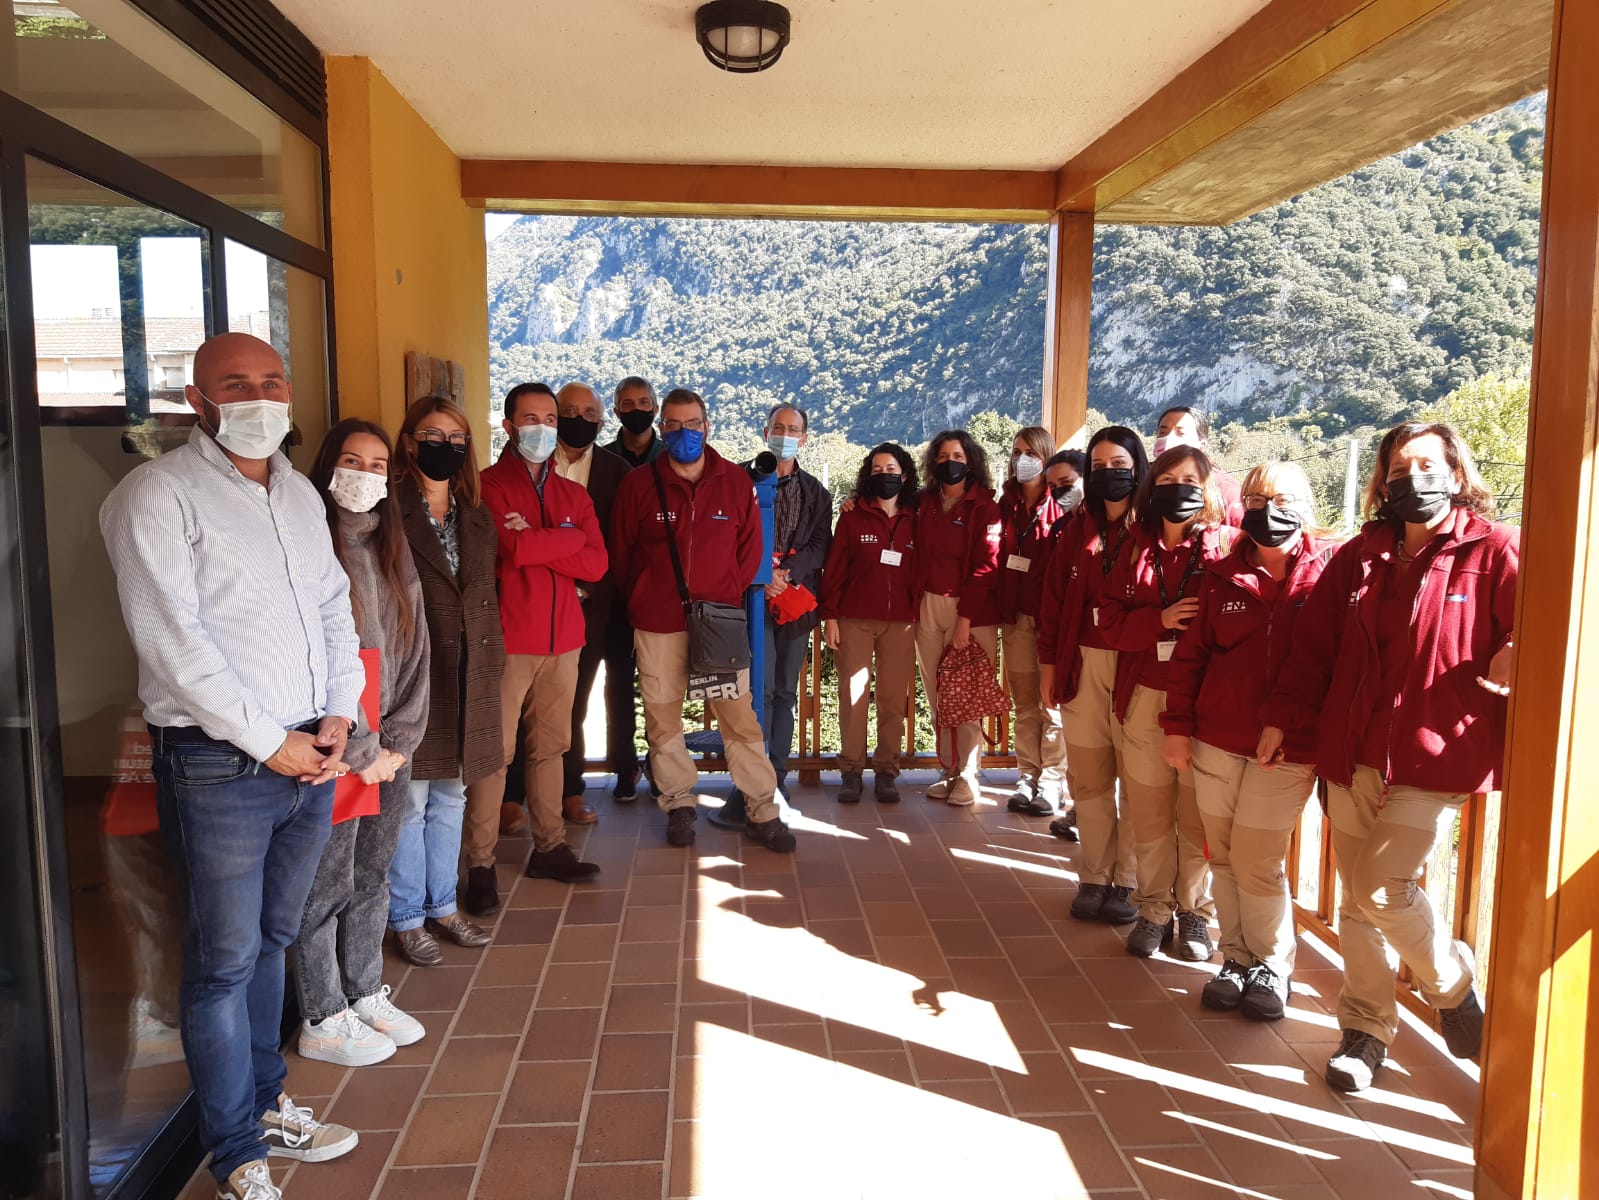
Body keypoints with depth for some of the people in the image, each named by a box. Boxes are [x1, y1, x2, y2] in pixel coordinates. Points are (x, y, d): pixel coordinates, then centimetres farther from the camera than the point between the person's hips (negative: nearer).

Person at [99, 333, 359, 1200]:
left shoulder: (299, 493, 13)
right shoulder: (158, 494, -9)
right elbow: (172, 640, -16)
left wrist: (337, 715, 0)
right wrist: (269, 742, -14)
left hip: (312, 756, 6)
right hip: (221, 766, -6)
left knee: (269, 943, 18)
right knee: (225, 961, 5)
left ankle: (266, 1106, 34)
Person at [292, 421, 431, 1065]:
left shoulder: (393, 551, 10)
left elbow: (414, 650, 9)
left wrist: (400, 741, 1)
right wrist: (361, 751, -12)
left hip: (390, 750, 6)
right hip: (334, 749, -6)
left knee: (373, 879, 16)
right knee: (329, 886, 5)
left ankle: (366, 995, 32)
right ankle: (323, 1021, 20)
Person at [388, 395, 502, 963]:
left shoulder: (476, 517, 12)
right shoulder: (390, 512, -8)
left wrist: (491, 686, 12)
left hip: (466, 681, 6)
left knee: (450, 797, 16)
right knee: (410, 801, 4)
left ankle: (442, 906, 30)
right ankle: (407, 918, 20)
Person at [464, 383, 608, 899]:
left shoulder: (573, 494, 16)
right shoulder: (486, 486, -1)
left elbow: (596, 563, 3)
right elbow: (513, 548, -19)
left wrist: (536, 543, -10)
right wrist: (569, 539, -4)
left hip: (562, 639, 5)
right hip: (507, 639, -5)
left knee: (550, 747, 12)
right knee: (495, 752, -4)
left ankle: (550, 847, 21)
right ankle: (480, 863, 3)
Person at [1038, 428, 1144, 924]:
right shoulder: (1077, 527, 11)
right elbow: (1053, 596, 11)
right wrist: (1048, 661, 7)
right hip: (1082, 664, 4)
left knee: (1136, 777, 3)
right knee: (1089, 778, 10)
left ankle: (1128, 882, 16)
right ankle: (1094, 878, 22)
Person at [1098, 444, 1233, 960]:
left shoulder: (1223, 548, 0)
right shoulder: (1138, 550, 10)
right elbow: (1111, 620, 2)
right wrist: (1161, 620, -13)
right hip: (1144, 698, 3)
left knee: (1197, 813, 3)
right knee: (1148, 812, 8)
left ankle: (1196, 913, 20)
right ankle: (1154, 911, 22)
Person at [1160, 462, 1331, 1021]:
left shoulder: (1328, 573, -4)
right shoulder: (1224, 575, 4)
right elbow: (1190, 653, 6)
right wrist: (1177, 726, 3)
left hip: (1288, 748, -3)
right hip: (1216, 740, 3)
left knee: (1257, 860, -1)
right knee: (1223, 856, 10)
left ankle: (1272, 966, 21)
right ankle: (1236, 958, 28)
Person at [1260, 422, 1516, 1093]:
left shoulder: (1492, 551, -3)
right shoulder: (1360, 556, 9)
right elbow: (1314, 644, 11)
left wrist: (1511, 665, -24)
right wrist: (1282, 718, 7)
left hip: (1435, 758, -4)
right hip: (1352, 754, 4)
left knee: (1384, 888, -11)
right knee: (1357, 896, 8)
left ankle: (1453, 988, 20)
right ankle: (1366, 1029, 25)